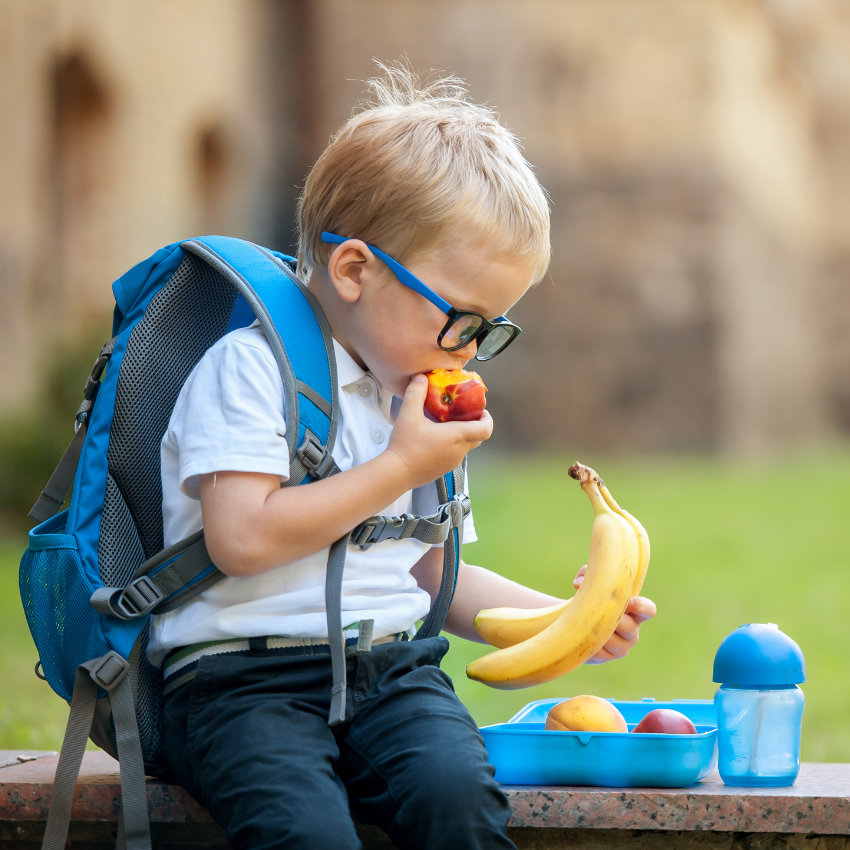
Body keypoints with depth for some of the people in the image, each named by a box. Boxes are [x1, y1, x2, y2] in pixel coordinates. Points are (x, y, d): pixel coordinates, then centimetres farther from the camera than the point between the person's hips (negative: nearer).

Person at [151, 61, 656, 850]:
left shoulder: (421, 398, 20)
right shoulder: (249, 369, -5)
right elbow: (243, 539, -17)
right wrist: (402, 468, -9)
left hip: (391, 667, 6)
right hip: (243, 673, -6)